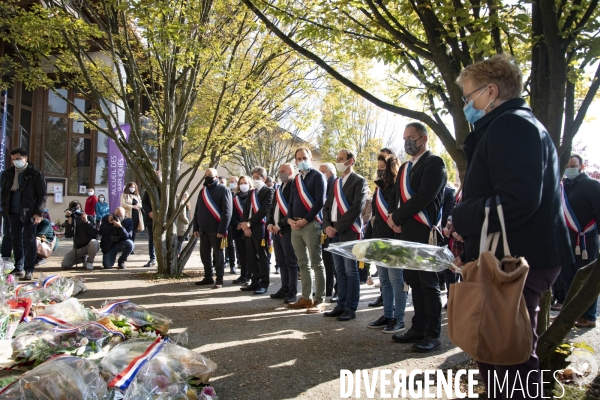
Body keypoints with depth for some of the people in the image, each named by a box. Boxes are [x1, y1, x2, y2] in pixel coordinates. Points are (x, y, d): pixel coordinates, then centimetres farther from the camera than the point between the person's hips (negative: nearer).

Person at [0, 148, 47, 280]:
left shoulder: (36, 175, -7)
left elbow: (42, 195, -8)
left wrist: (38, 213, -13)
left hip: (29, 213, -5)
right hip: (14, 213, 5)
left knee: (29, 241, 0)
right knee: (16, 240, 10)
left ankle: (29, 270, 5)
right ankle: (18, 268, 19)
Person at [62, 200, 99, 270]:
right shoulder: (70, 220, -5)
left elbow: (95, 233, -24)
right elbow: (68, 235, -22)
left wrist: (86, 221, -28)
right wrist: (69, 220, -28)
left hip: (90, 245, -3)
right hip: (78, 247, 3)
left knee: (94, 242, -38)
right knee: (64, 265, -11)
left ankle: (90, 261, -11)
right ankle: (83, 258, 17)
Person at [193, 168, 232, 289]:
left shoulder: (223, 190, -7)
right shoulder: (202, 191, 14)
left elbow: (227, 212, -14)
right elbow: (197, 211, 17)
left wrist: (222, 230, -19)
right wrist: (196, 228, 9)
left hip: (216, 230, -7)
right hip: (203, 230, 7)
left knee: (218, 255, 2)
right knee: (204, 255, 13)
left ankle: (219, 280, 9)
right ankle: (208, 277, 25)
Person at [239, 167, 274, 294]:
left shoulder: (269, 191, -5)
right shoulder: (251, 193, 20)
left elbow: (264, 210, -14)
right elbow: (246, 210, 15)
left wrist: (249, 223, -14)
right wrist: (245, 224, -3)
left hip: (261, 228, -7)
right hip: (249, 228, 7)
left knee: (263, 257, -1)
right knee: (252, 257, 10)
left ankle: (264, 284, 5)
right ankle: (255, 282, 19)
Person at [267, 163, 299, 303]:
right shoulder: (278, 189, 19)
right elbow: (272, 208, 20)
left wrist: (280, 225, -16)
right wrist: (269, 223, 3)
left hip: (287, 230, -9)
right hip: (276, 230, 9)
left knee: (291, 262, -3)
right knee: (281, 262, 13)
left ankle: (292, 292, 2)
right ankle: (284, 288, 22)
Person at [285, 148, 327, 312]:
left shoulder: (317, 176, -4)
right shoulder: (296, 179, 17)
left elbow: (320, 202, -12)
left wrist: (305, 220, -15)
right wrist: (290, 219, 0)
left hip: (311, 224, -7)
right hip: (296, 225, 7)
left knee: (316, 263, -3)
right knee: (303, 264, 11)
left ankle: (319, 300, 2)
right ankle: (306, 298, 19)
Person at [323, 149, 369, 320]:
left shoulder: (359, 181, -4)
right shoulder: (335, 183, 19)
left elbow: (356, 208, -14)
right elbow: (327, 206, 16)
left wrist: (338, 227, -15)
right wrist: (327, 225, -1)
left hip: (349, 231, -7)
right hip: (334, 233, 7)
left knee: (351, 271, -2)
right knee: (340, 271, 11)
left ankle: (351, 308, 5)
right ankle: (341, 305, 18)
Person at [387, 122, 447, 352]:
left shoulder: (434, 163, -6)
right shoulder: (404, 168, 20)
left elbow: (424, 197, -17)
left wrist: (396, 217, -11)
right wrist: (397, 221, -2)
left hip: (424, 233, -8)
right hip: (406, 233, 8)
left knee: (428, 284, -2)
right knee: (414, 282, 12)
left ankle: (433, 334, 5)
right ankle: (418, 328, 20)